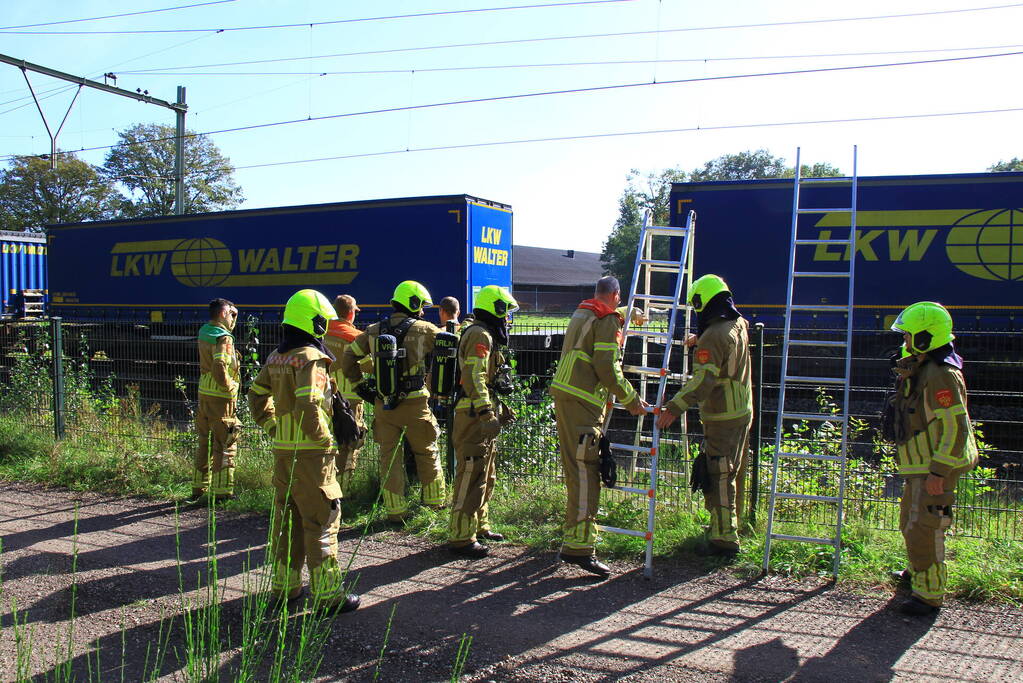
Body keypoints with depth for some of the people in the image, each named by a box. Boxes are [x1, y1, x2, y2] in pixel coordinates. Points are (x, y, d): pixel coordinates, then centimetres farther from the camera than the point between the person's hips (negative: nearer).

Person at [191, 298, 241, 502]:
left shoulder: (204, 332, 10)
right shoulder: (223, 338, -17)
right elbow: (220, 368, -27)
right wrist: (230, 388, -14)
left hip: (204, 393, 9)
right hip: (220, 397, -9)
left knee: (205, 442, 18)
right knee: (225, 446, 0)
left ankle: (198, 488, 27)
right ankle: (221, 492, 5)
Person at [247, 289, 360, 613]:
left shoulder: (276, 357, 10)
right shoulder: (311, 358, -15)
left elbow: (257, 395, 20)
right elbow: (309, 406, -24)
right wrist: (325, 440, -13)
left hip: (282, 450, 8)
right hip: (310, 453, -8)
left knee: (286, 518, 17)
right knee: (322, 521, 0)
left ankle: (284, 585, 27)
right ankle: (328, 594, 5)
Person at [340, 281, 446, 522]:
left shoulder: (373, 331, 6)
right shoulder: (423, 330, -6)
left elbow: (347, 359, 10)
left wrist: (360, 384, 15)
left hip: (383, 405, 3)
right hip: (414, 403, -3)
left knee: (389, 456, 10)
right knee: (426, 453, 15)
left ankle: (395, 511, 14)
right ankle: (435, 500, 28)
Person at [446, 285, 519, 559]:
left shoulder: (485, 336, 22)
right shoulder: (480, 336, -13)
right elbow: (474, 378, -25)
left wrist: (501, 408, 32)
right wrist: (487, 413, -33)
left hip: (482, 417, 11)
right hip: (473, 417, -11)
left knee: (486, 477, 19)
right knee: (471, 477, -9)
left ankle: (480, 526, 31)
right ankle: (461, 537, -4)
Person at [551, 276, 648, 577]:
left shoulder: (582, 314, 21)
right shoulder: (608, 321, -6)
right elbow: (607, 367, -14)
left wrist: (627, 315, 53)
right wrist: (631, 400, -4)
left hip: (565, 394, 10)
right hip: (582, 403, -10)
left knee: (576, 470, 16)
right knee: (585, 473, -11)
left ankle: (573, 539, 25)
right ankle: (579, 547, -14)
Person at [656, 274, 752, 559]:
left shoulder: (714, 336, -20)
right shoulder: (739, 325, 7)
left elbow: (703, 380, -29)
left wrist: (674, 408, -31)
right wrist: (700, 339, 25)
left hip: (722, 418, -9)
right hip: (743, 411, 9)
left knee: (718, 477, -6)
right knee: (734, 473, 20)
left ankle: (724, 538, -4)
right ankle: (731, 524, 34)